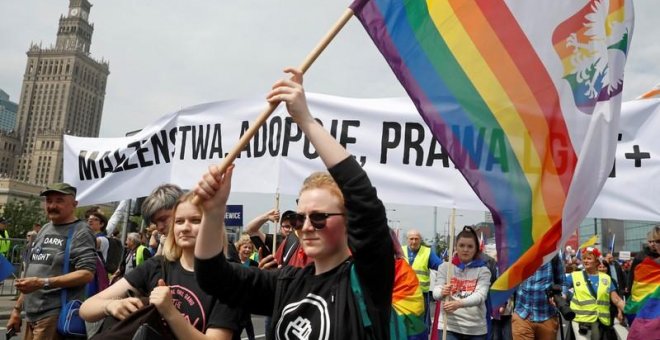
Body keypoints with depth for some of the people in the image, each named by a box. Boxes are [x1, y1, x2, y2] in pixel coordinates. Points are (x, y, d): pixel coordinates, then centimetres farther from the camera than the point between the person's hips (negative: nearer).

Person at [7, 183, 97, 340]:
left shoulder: (81, 232, -10)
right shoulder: (45, 229, 15)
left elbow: (87, 274, -20)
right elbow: (32, 270, 21)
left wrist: (43, 283, -24)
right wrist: (17, 308, 18)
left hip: (56, 315, -7)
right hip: (32, 315, 7)